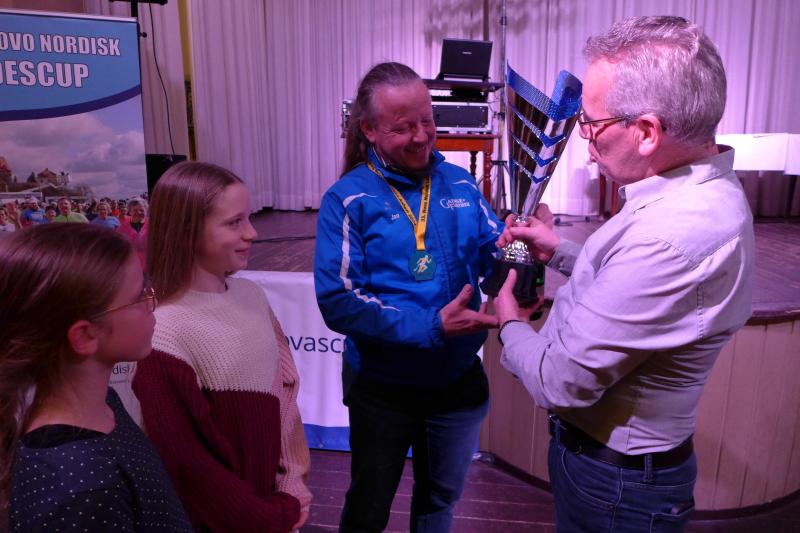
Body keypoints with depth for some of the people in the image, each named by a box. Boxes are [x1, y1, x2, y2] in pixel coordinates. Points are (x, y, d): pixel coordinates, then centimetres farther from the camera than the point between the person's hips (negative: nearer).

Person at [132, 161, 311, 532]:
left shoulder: (250, 294, -5)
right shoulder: (166, 335, -24)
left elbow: (286, 391, 2)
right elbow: (186, 464, -19)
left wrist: (293, 490, -2)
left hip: (276, 497, 5)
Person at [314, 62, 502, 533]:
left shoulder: (459, 183, -1)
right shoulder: (348, 199, -14)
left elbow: (492, 250, 2)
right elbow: (338, 301, -21)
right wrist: (431, 327, -29)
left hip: (459, 377, 4)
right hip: (383, 386, -3)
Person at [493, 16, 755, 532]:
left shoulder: (675, 234, -36)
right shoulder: (703, 191, -3)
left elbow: (561, 382, -29)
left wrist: (510, 324, -10)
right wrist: (561, 251, 3)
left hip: (615, 482, -9)